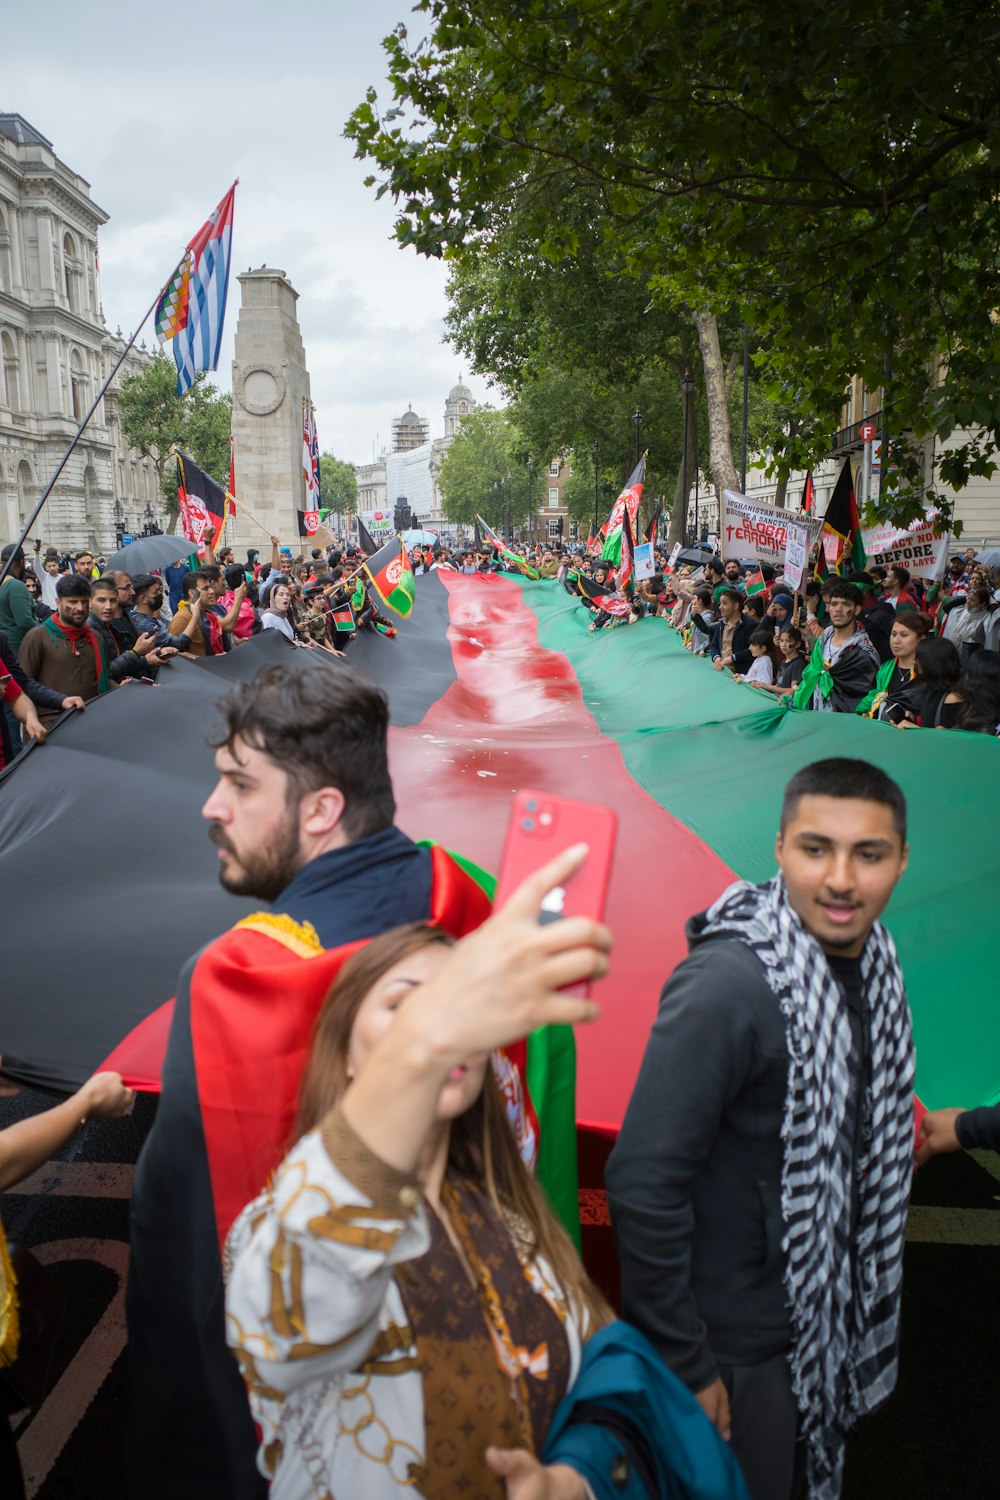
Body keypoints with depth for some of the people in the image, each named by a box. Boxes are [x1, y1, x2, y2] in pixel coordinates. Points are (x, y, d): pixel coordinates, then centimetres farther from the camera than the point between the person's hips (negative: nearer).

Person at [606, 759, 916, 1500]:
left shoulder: (874, 960, -4)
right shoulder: (725, 987, -29)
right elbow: (643, 1188, -28)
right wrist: (683, 1368, -21)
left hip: (824, 1323, 7)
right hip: (736, 1354, -7)